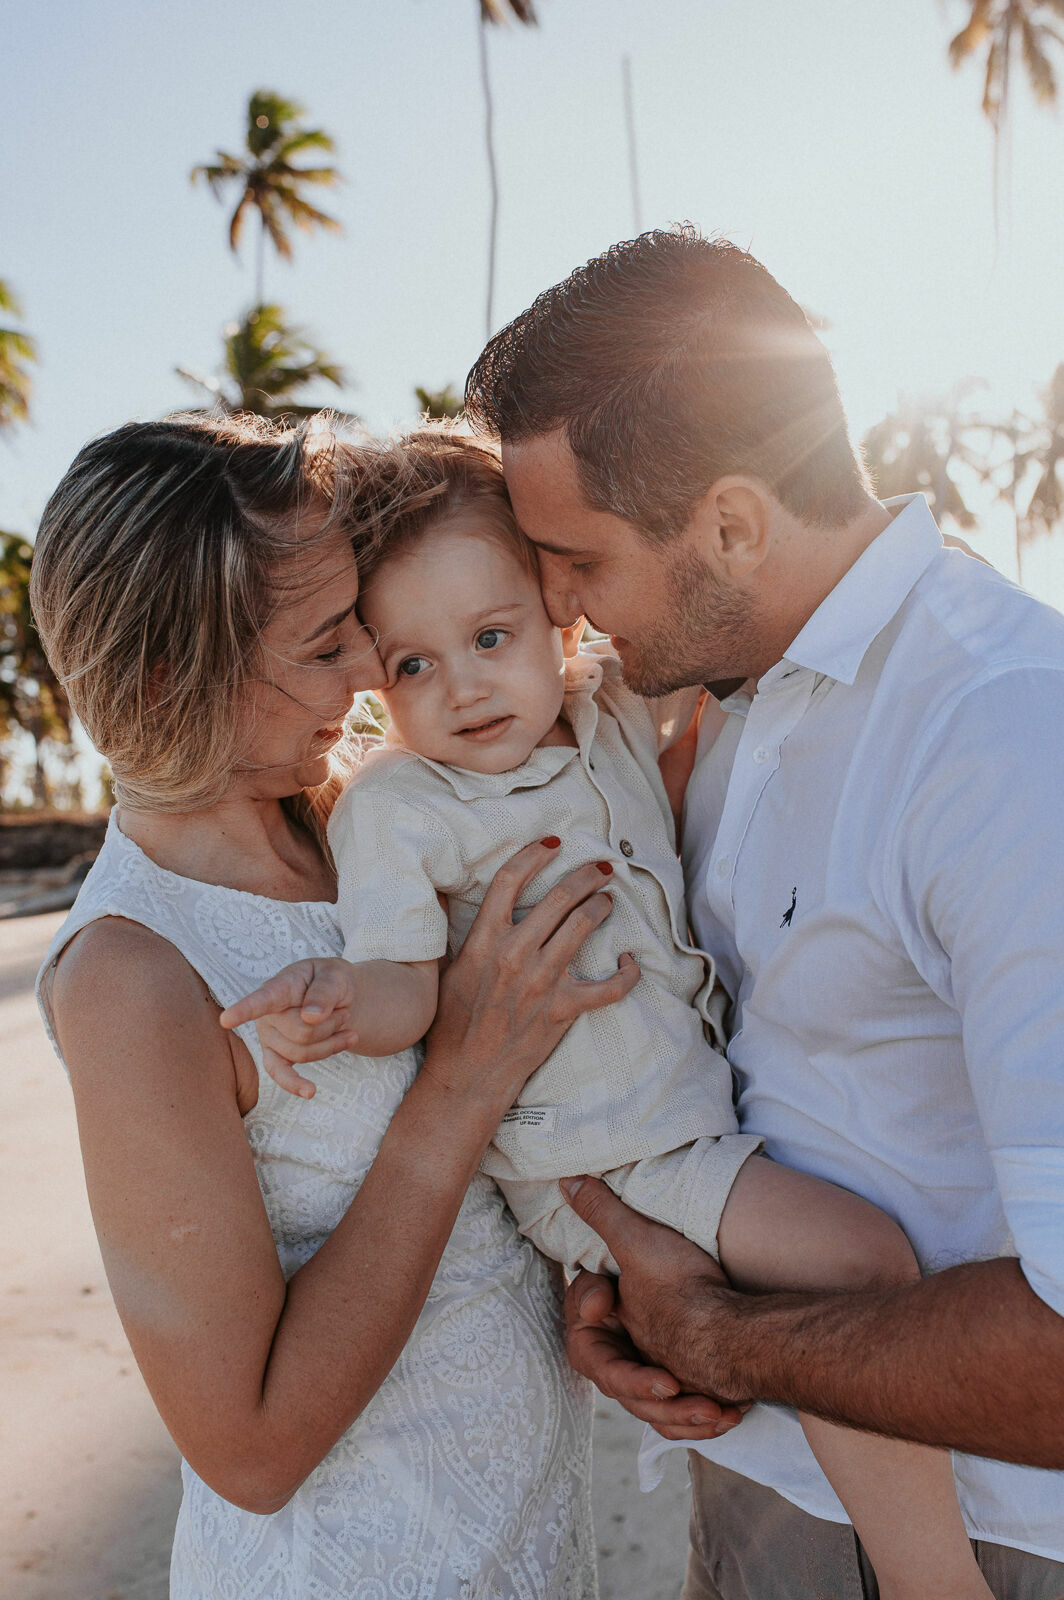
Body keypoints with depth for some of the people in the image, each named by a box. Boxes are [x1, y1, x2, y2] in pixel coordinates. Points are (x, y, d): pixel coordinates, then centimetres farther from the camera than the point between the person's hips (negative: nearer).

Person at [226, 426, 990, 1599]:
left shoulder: (612, 705, 3)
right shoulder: (392, 806, -14)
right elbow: (410, 982, -20)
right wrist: (342, 997, -41)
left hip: (694, 1098, 8)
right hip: (601, 1160, -8)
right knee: (862, 1262, -19)